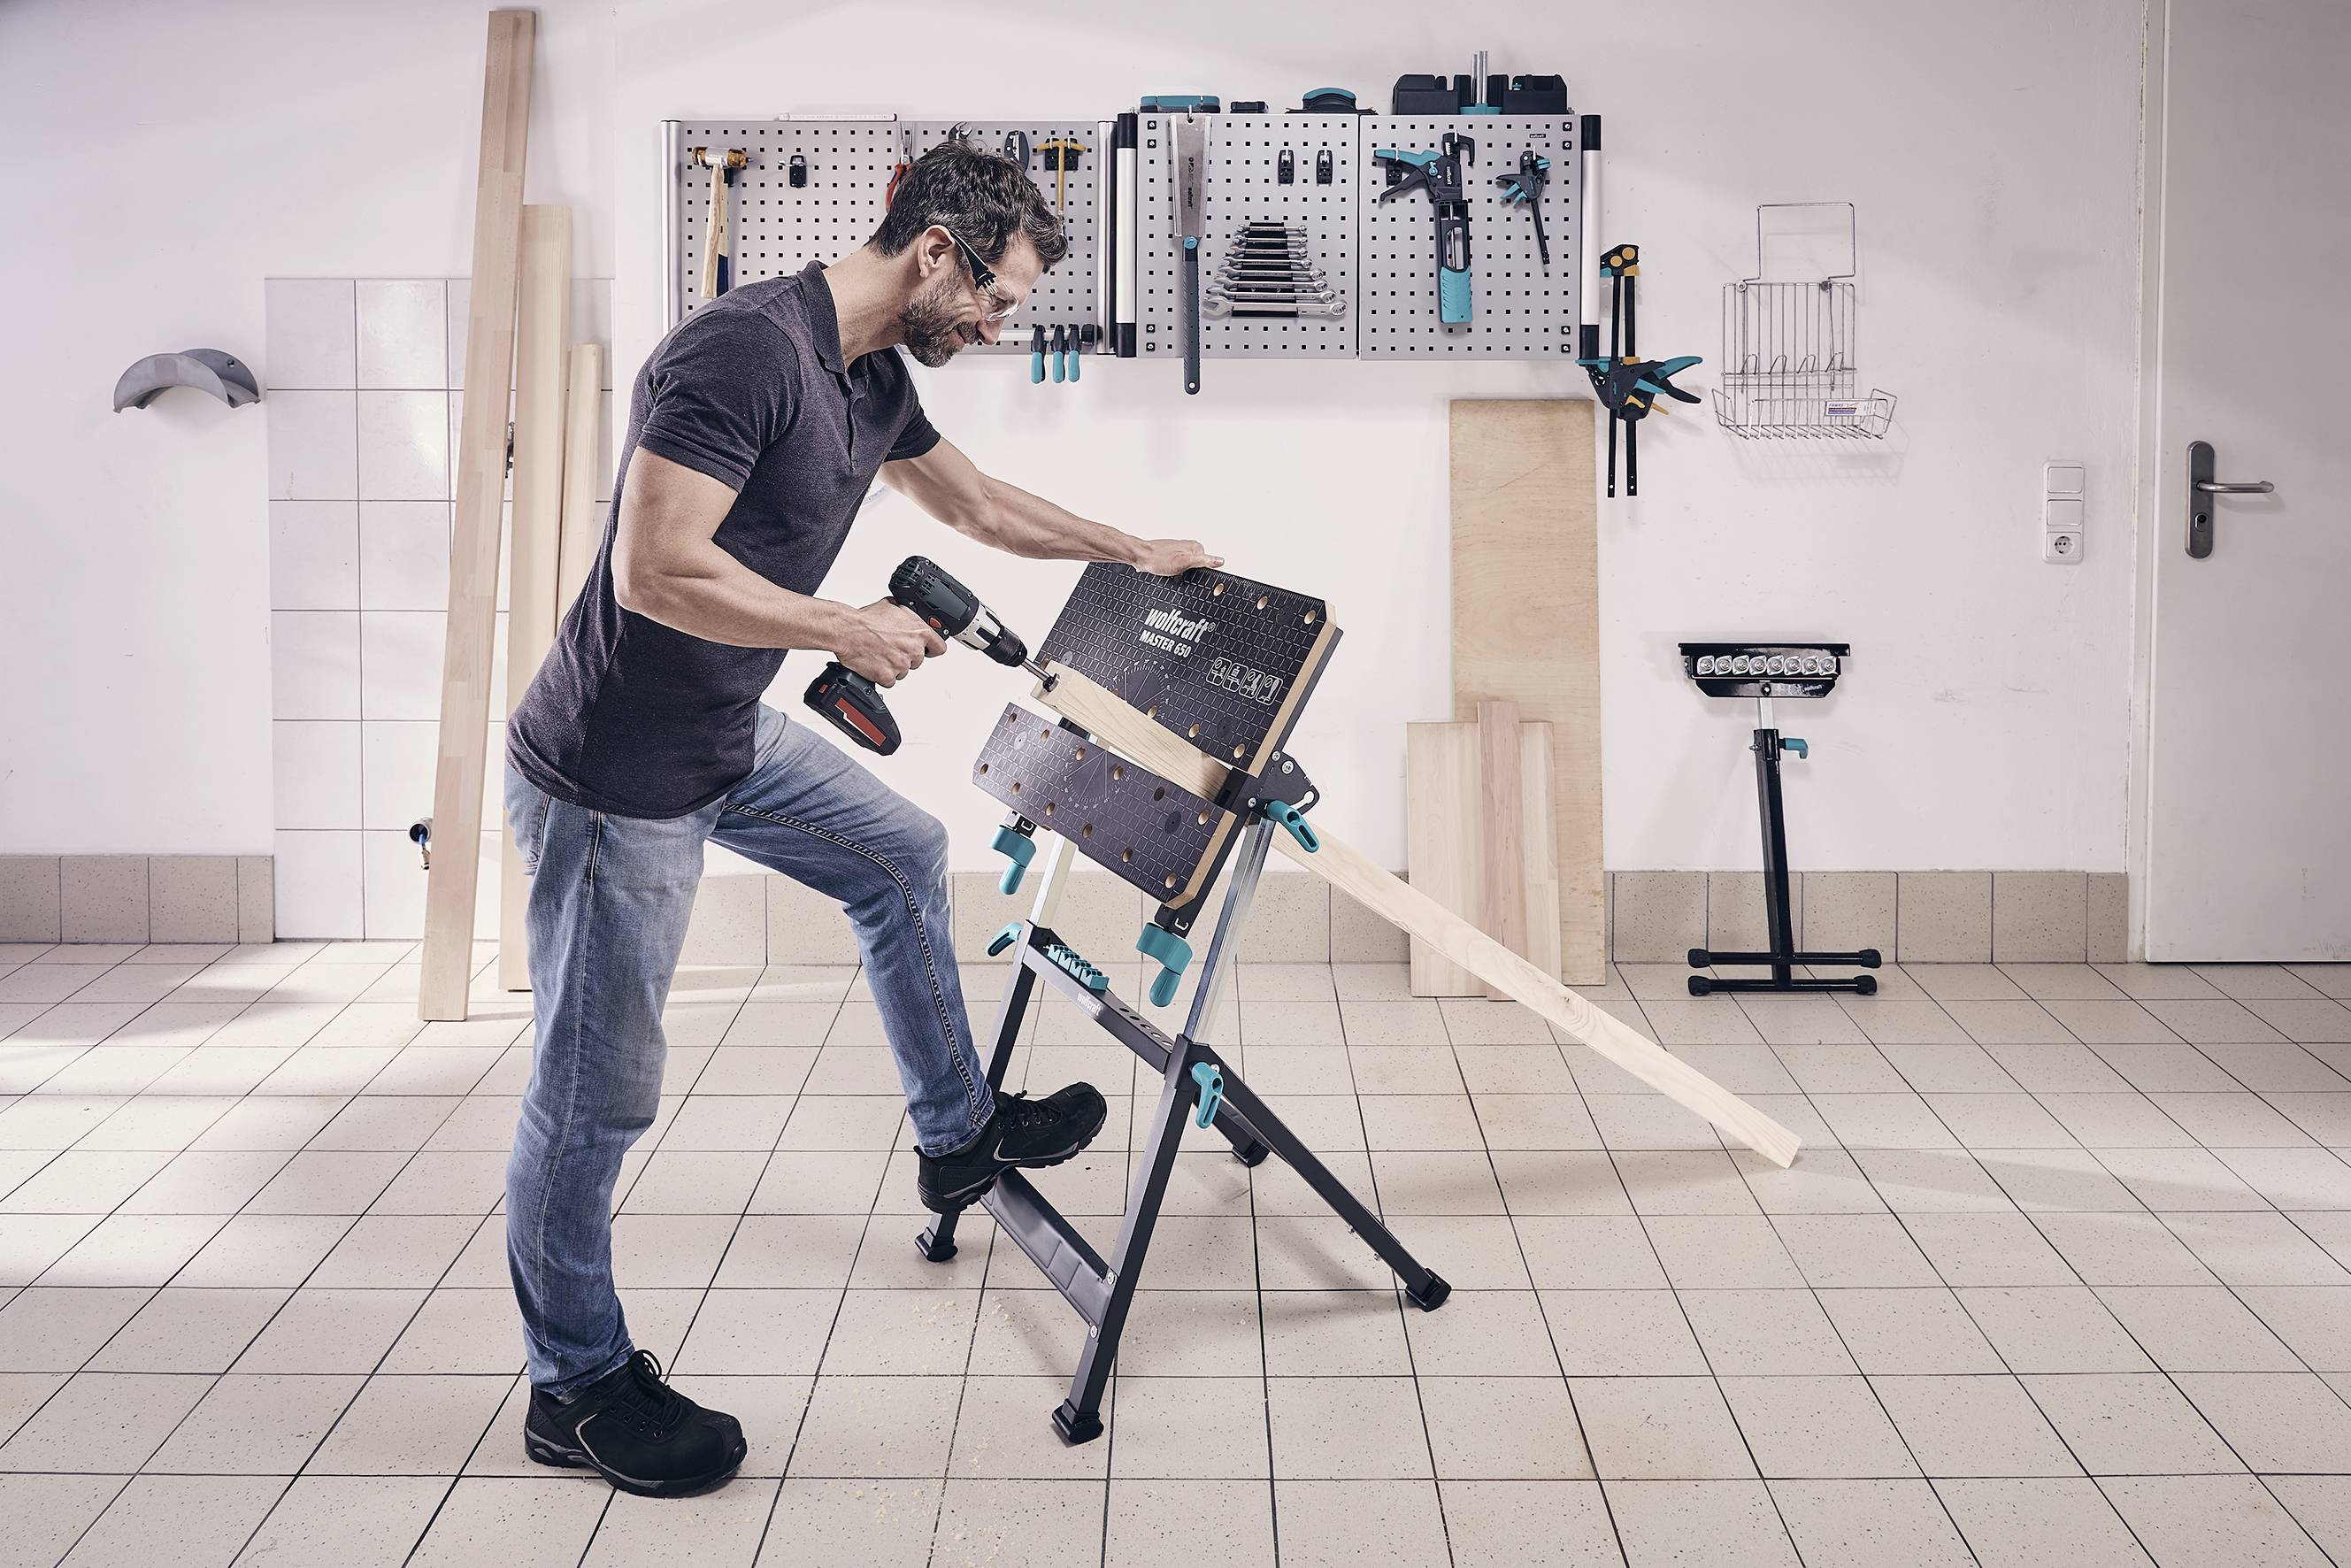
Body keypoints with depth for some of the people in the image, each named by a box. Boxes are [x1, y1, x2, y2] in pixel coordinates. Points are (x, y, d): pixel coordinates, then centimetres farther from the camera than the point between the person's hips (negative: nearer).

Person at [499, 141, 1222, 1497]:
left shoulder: (876, 382, 7)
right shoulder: (748, 349, -24)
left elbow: (977, 501, 25)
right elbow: (655, 572, -29)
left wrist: (1136, 551, 31)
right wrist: (851, 631, -19)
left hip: (730, 739, 10)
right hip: (614, 776, -10)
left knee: (902, 854, 24)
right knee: (599, 1094, 2)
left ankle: (958, 1134, 40)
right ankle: (576, 1387, 18)